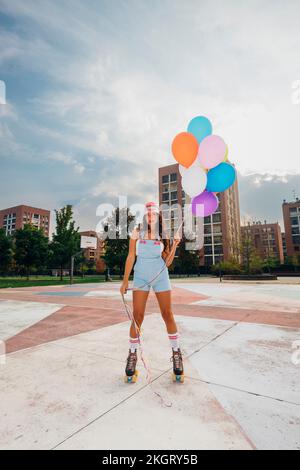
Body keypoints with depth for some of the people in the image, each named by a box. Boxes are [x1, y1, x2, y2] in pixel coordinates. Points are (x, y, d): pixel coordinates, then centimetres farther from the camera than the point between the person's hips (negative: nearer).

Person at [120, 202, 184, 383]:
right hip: (141, 277, 0)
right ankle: (133, 355, 18)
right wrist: (125, 281, 1)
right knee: (137, 317, -1)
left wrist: (175, 245, -11)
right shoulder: (137, 233, 0)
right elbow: (131, 257, 2)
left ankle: (176, 354, 22)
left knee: (168, 315, 5)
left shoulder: (163, 236, 2)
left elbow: (167, 262, 2)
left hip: (161, 277, 1)